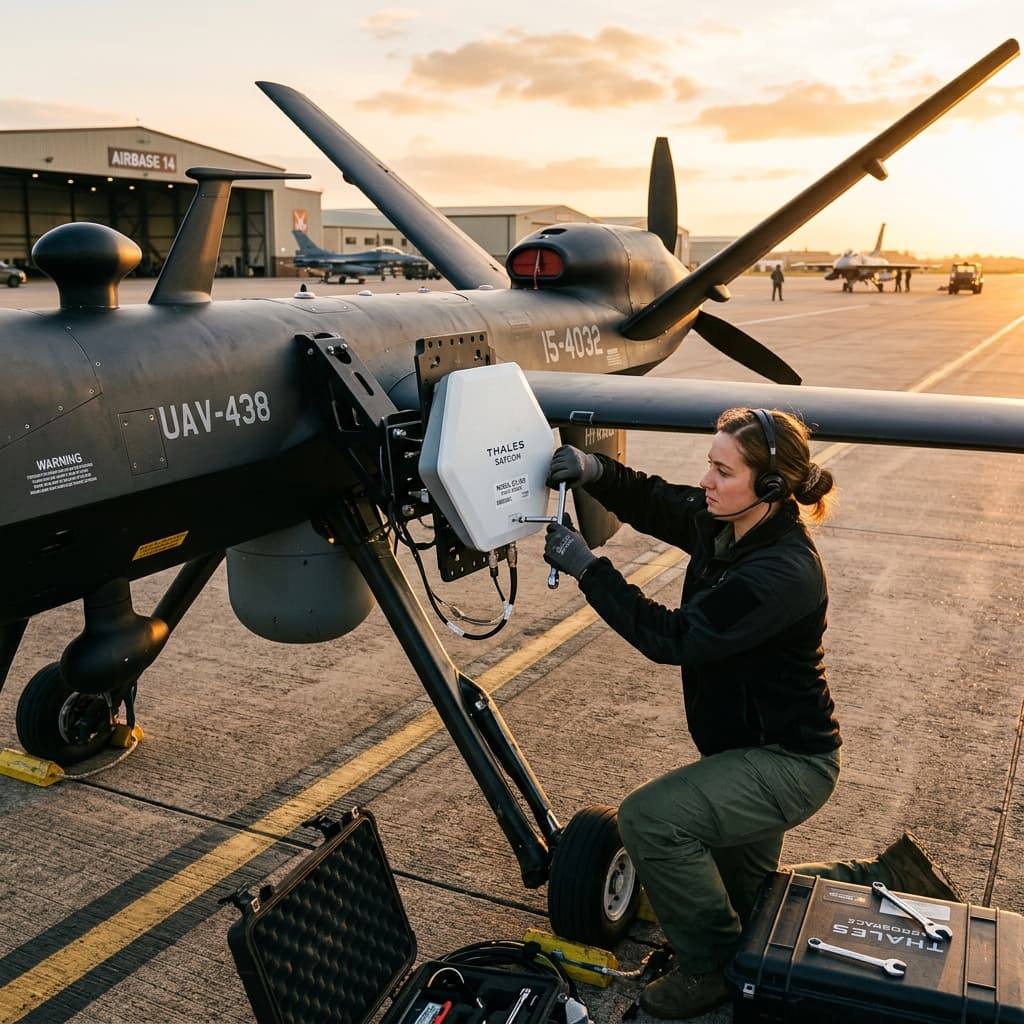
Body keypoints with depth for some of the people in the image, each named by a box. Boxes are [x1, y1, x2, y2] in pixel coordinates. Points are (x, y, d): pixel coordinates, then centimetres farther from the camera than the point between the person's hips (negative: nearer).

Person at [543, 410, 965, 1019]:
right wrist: (596, 471, -16)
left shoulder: (784, 573, -32)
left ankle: (713, 967, -1)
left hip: (791, 762, -9)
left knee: (650, 818, -22)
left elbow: (672, 638, -33)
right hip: (753, 748, 9)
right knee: (748, 899, 22)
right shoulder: (723, 524, -7)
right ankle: (884, 879, 38)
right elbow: (652, 501, 5)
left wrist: (587, 568, -29)